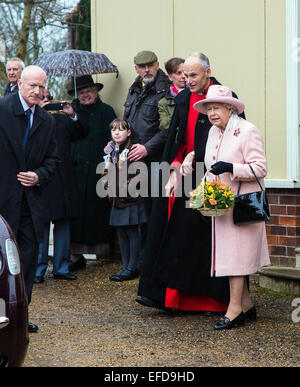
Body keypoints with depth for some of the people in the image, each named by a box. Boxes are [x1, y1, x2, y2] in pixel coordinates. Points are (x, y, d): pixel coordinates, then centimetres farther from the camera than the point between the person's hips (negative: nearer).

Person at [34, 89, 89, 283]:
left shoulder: (61, 119, 15)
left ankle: (61, 267, 16)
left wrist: (73, 116, 1)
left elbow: (82, 134, 16)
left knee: (63, 222, 8)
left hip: (63, 178, 5)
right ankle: (39, 269, 5)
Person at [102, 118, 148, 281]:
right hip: (117, 200, 8)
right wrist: (110, 188, 12)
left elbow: (142, 174, -14)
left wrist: (132, 187, -14)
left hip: (131, 200, -8)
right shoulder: (111, 152, 14)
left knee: (132, 232, -1)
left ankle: (132, 268, 5)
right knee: (121, 233, 11)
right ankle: (125, 266, 18)